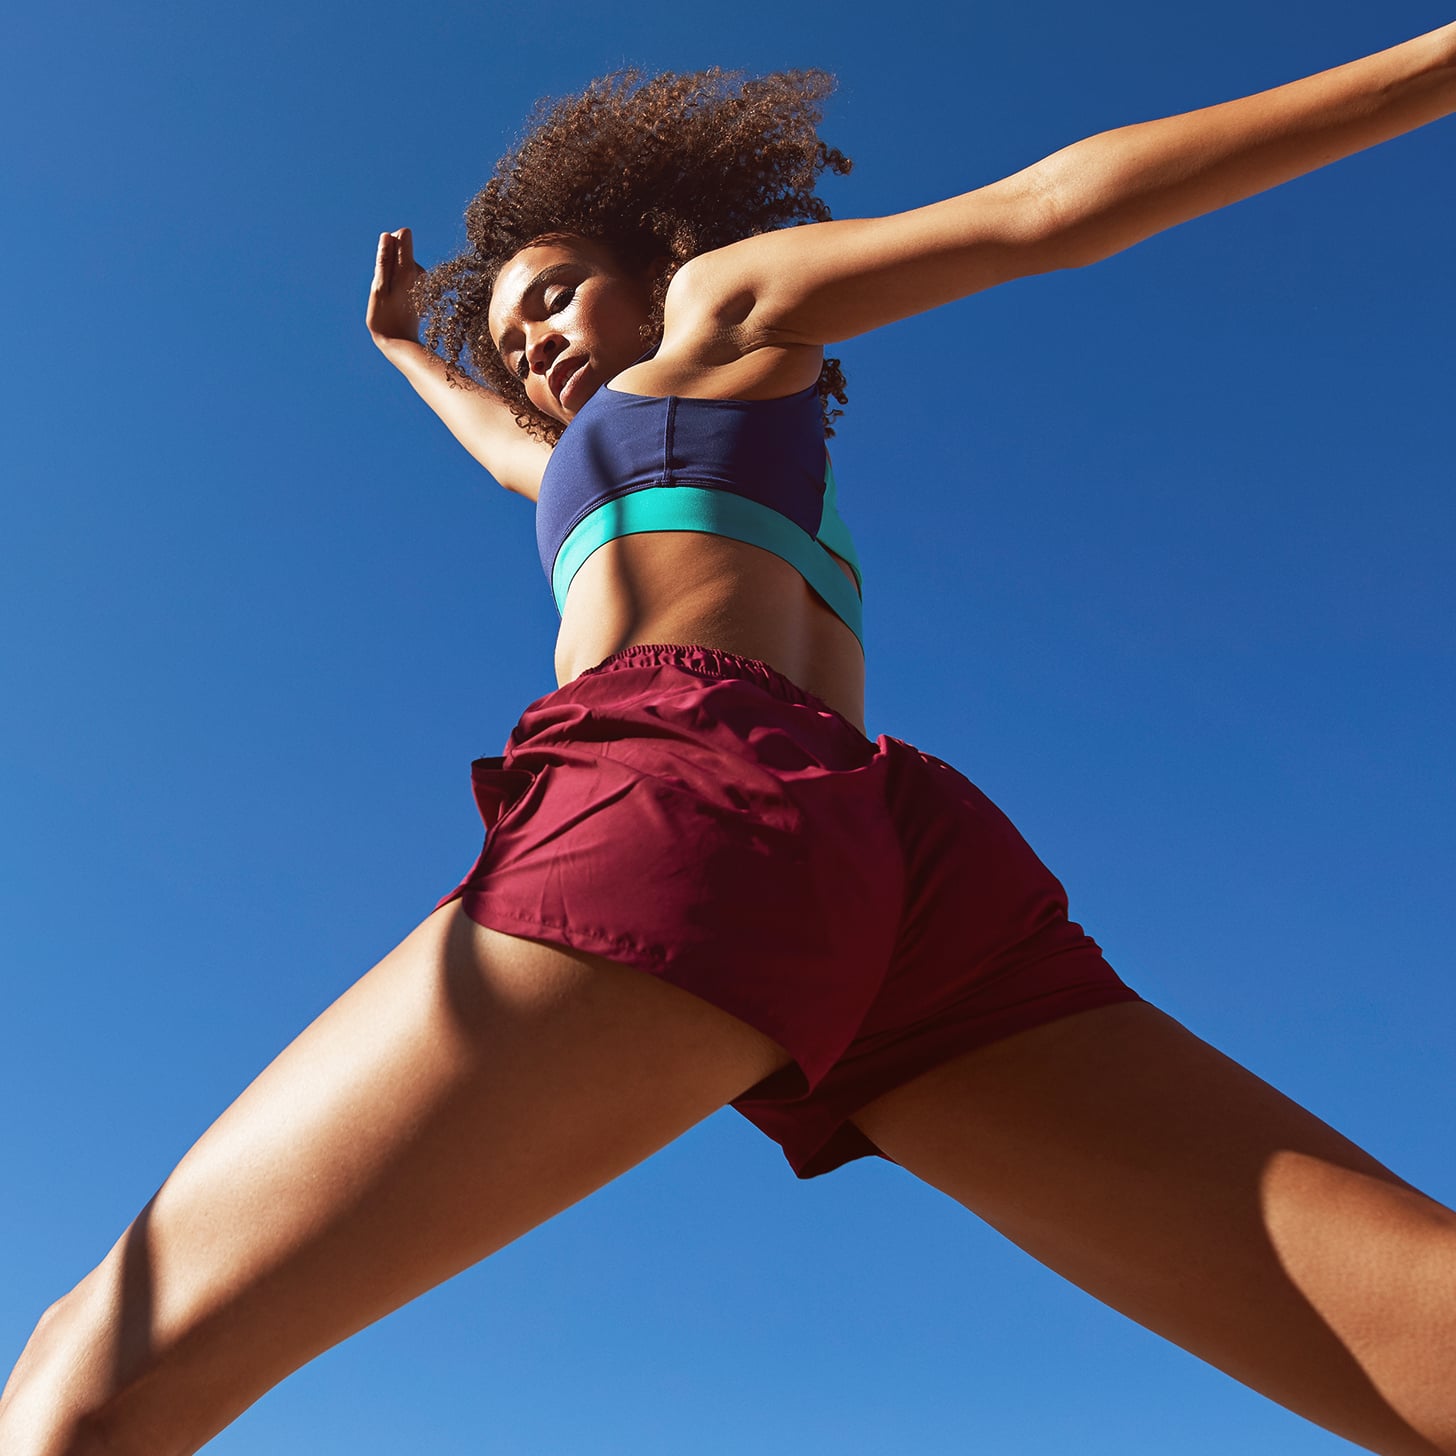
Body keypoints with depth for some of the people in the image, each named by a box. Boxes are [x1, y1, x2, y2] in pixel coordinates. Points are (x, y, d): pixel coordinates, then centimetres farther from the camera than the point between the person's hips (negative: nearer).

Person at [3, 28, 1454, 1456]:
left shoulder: (728, 294, 25)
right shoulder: (772, 496, 43)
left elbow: (1048, 207, 17)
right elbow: (519, 457, 61)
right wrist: (409, 347, 79)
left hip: (697, 792, -8)